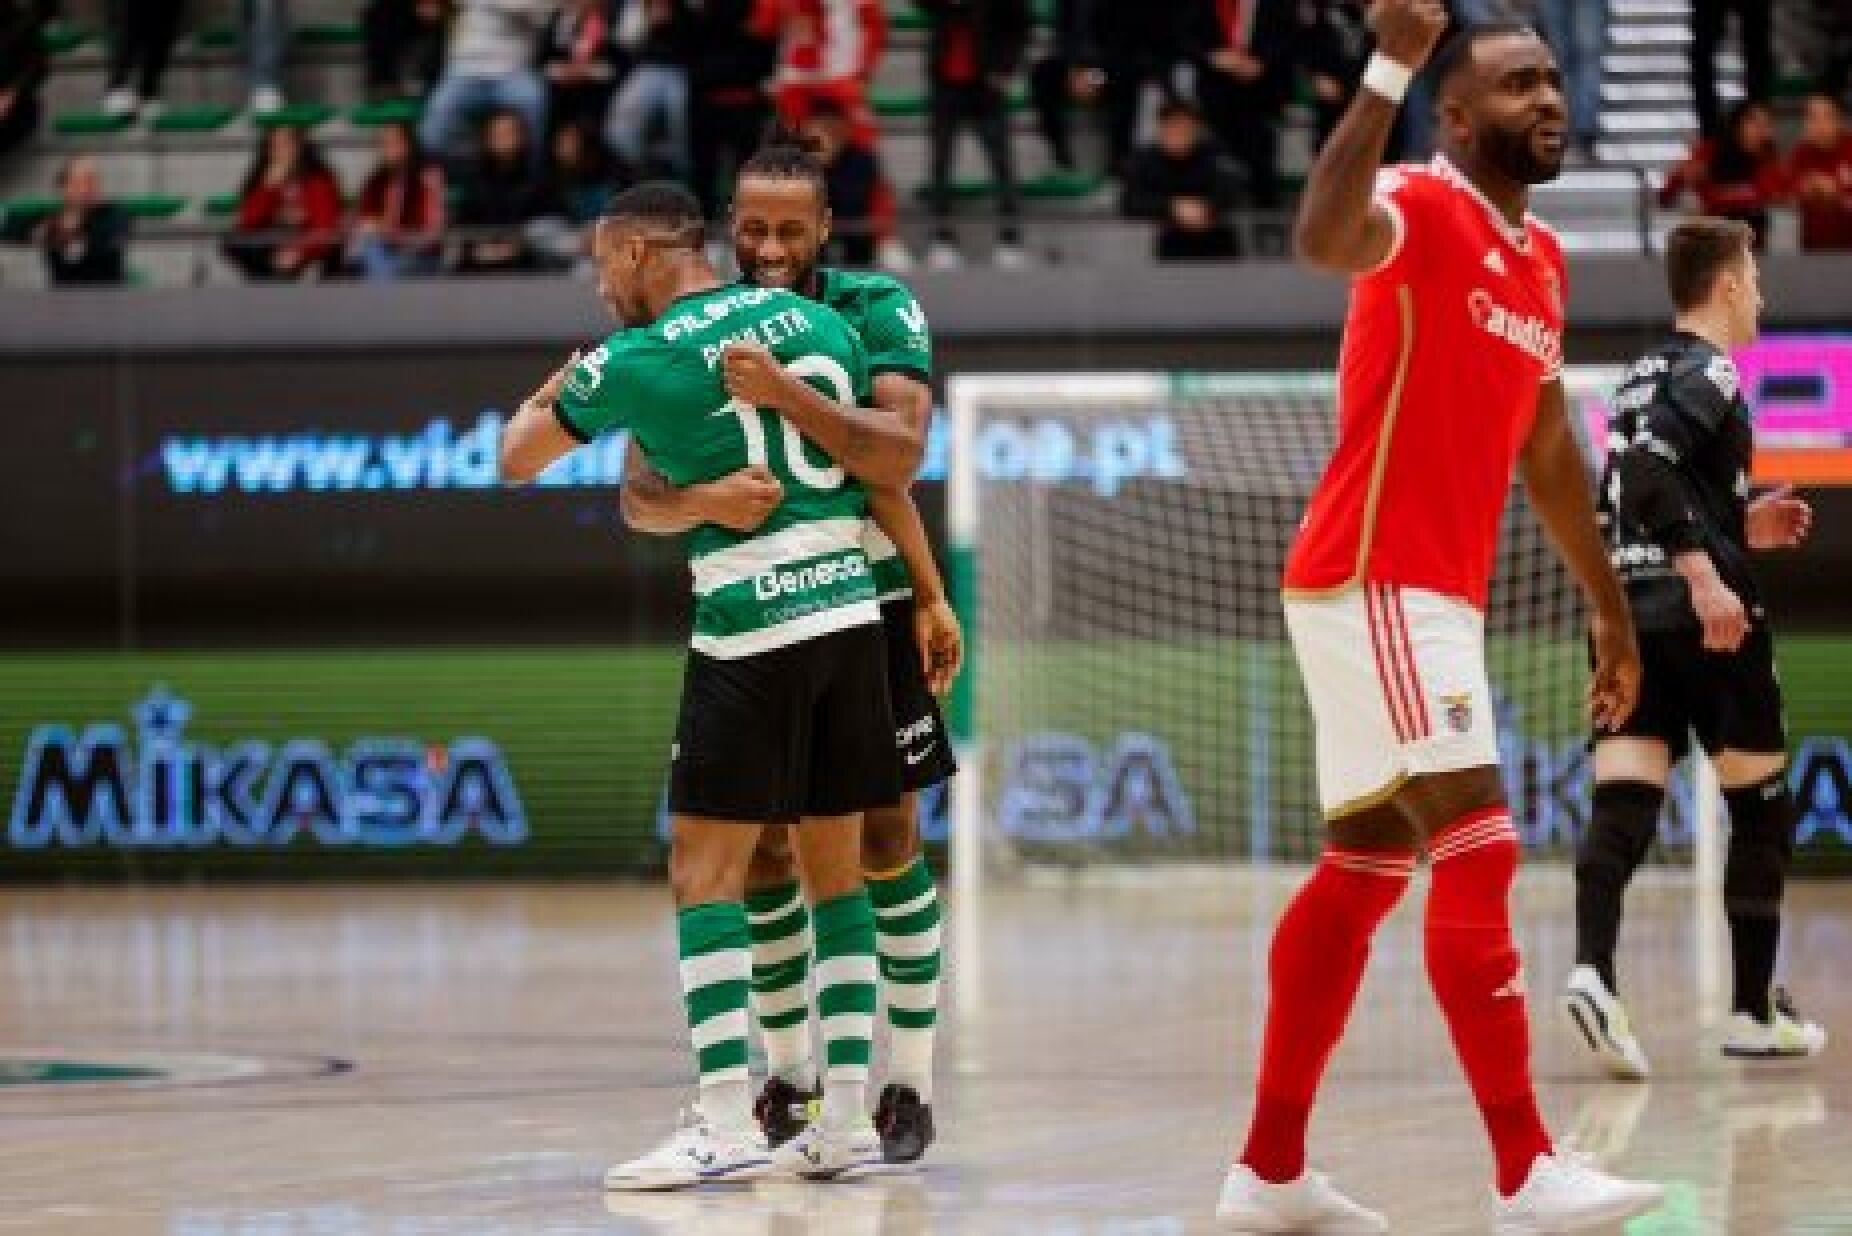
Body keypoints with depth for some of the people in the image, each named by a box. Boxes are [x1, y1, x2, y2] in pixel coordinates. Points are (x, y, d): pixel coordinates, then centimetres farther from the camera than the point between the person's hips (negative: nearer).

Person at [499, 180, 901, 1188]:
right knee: (834, 869, 11)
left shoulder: (639, 360, -5)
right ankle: (847, 1121, 8)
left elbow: (517, 460, 9)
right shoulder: (819, 321, 11)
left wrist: (560, 382, 27)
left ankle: (727, 1125, -11)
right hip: (853, 613, 6)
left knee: (705, 873, -2)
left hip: (750, 631, -6)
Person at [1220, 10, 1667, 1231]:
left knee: (1363, 873, 11)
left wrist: (1610, 607, 28)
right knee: (1478, 858, -13)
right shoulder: (1420, 209, -11)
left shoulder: (1544, 261, 16)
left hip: (1436, 597, 9)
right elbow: (1325, 239, -36)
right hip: (1374, 585, -9)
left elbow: (1549, 452, 25)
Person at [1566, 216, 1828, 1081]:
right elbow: (1650, 472, -22)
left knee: (1621, 809, -6)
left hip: (1622, 613, 7)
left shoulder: (1644, 375, 18)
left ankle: (1592, 971, -30)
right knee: (1761, 808, 9)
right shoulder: (1707, 372, -7)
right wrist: (1706, 575, -26)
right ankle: (1753, 1011, 12)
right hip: (1705, 622, -7)